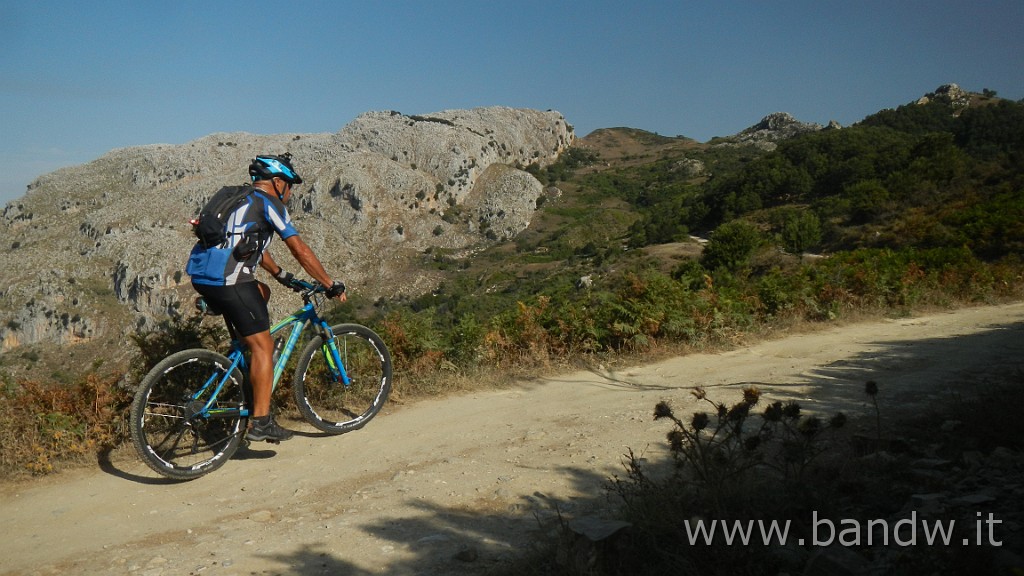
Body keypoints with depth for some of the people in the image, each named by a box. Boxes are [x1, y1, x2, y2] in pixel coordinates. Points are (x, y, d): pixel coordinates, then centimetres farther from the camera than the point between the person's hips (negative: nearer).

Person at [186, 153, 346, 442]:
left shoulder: (242, 201, 26)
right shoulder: (269, 203, 0)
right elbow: (301, 250, -4)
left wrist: (281, 275, 44)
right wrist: (331, 285, 3)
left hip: (199, 274, 9)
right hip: (226, 280, -9)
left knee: (262, 293, 31)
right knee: (263, 345, -3)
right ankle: (260, 422, -3)